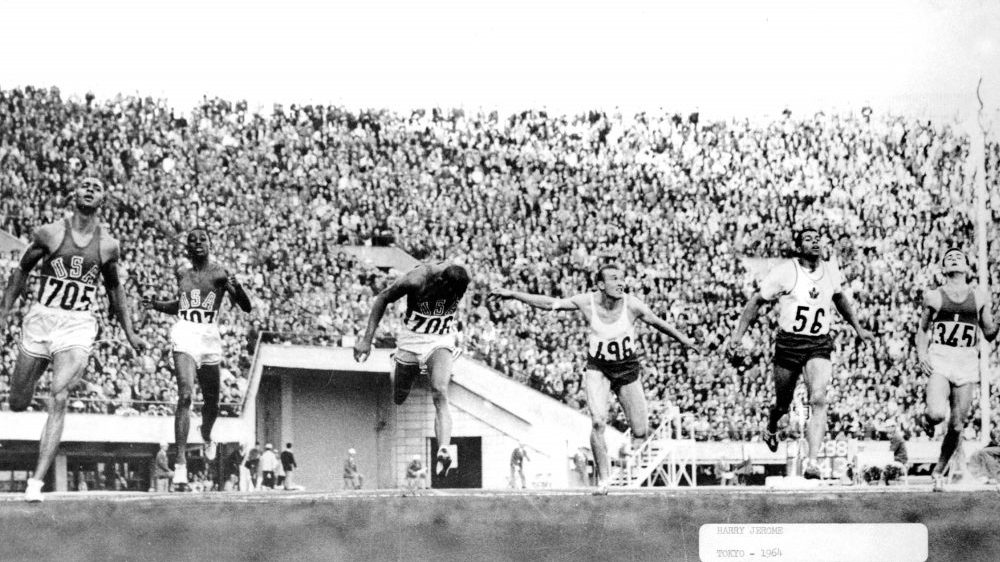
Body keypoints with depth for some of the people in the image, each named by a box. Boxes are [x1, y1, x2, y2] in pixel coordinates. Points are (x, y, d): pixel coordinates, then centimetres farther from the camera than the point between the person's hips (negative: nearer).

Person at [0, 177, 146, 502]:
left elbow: (114, 289, 18)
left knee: (59, 400, -18)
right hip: (40, 318, 1)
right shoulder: (50, 234, -1)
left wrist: (129, 333, 16)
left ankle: (36, 482, -20)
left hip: (78, 327, 0)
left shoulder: (108, 246, 3)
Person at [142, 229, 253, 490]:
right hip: (186, 334, 0)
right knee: (185, 395, -20)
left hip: (210, 337, 0)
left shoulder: (220, 274, 1)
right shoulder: (182, 273, 12)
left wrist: (237, 287, -24)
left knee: (212, 402, 13)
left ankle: (206, 437, 49)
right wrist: (156, 305, 14)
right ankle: (180, 461, -25)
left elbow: (246, 307, -5)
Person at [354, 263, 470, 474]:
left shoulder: (458, 282, -15)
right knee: (398, 399, 12)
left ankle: (443, 451, -39)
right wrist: (367, 339, -16)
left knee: (440, 394, -23)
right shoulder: (416, 281, -26)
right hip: (412, 338, 0)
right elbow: (382, 299, -12)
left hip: (442, 341, 1)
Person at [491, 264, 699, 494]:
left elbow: (658, 323, -1)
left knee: (640, 432, 1)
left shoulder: (632, 305, -17)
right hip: (597, 368, -1)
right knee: (598, 422, -22)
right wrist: (512, 294, -14)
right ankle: (603, 480, -8)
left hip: (628, 369, 1)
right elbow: (549, 303, -10)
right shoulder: (587, 302, -16)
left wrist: (686, 341, 11)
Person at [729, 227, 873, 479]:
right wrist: (738, 333, -4)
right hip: (788, 343, -2)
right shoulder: (785, 271, -7)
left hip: (819, 345, 2)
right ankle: (771, 429, 49)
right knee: (783, 404, 11)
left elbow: (839, 298, 28)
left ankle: (812, 462, -24)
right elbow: (757, 300, 1)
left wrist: (857, 328, 31)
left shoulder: (830, 272, 6)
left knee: (818, 399, -20)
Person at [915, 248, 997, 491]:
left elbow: (989, 334, 13)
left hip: (967, 362, 2)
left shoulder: (980, 297, 10)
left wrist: (996, 323, -8)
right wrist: (921, 355, -1)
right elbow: (922, 330, 15)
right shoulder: (933, 296, 7)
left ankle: (938, 472, 21)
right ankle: (926, 418, 12)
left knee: (957, 426, 2)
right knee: (937, 413, -25)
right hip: (939, 359, -2)